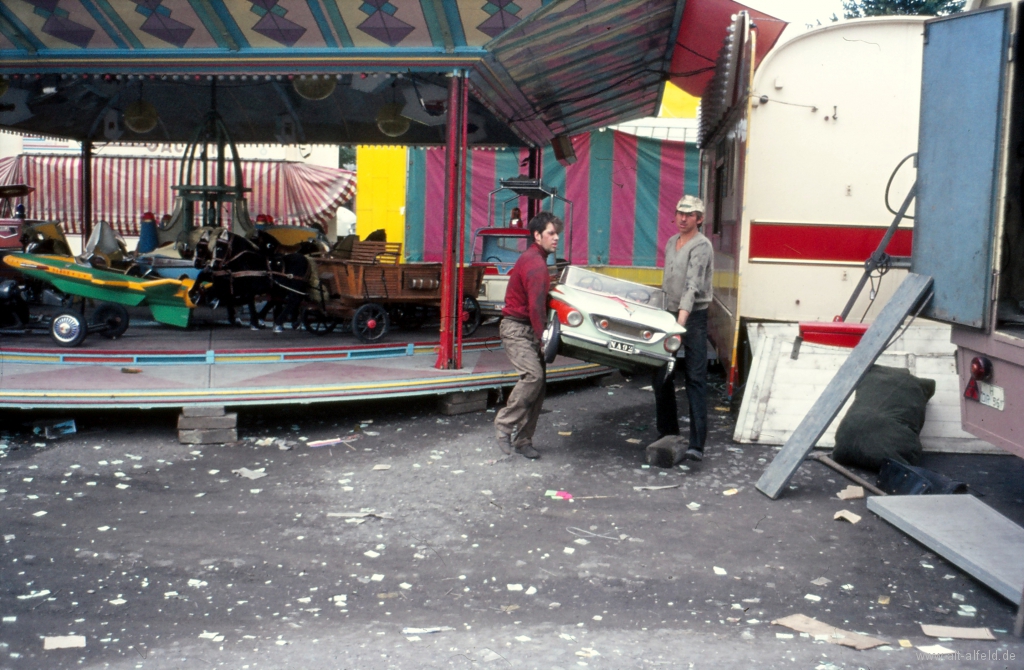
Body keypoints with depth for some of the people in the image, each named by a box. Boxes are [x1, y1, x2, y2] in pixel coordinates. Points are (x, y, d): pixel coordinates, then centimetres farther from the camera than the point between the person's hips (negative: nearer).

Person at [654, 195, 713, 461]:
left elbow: (693, 284, -23)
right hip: (668, 314, 8)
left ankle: (697, 443, -15)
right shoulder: (671, 243, 15)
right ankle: (667, 432, 24)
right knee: (661, 376, 10)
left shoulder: (701, 246, -10)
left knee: (695, 379, -11)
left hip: (694, 317, -8)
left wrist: (682, 318, -34)